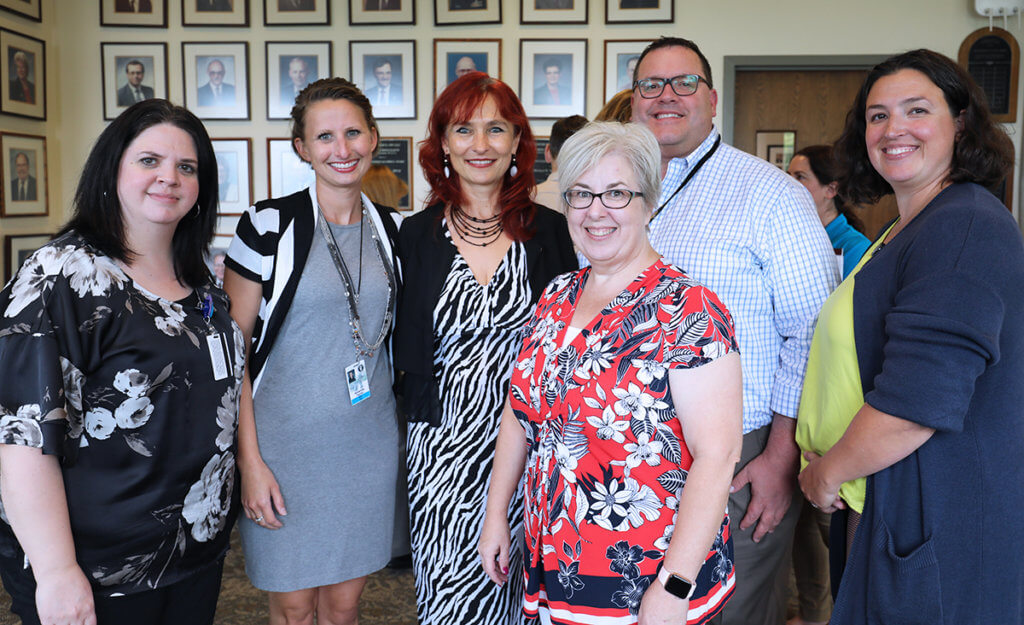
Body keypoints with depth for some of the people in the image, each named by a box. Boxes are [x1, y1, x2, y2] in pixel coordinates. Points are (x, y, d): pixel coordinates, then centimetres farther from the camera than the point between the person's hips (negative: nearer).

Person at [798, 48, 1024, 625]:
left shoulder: (966, 227, -19)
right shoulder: (909, 229, 14)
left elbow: (919, 401, -26)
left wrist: (829, 472, -12)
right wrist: (832, 464, 16)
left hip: (939, 526, -10)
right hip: (896, 502, 10)